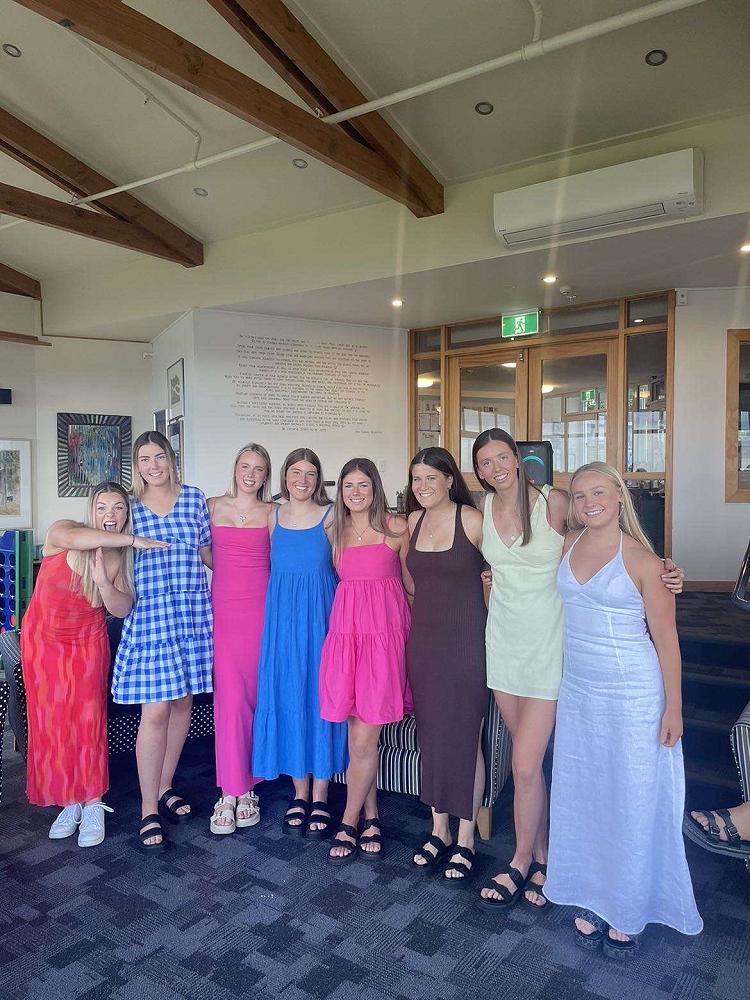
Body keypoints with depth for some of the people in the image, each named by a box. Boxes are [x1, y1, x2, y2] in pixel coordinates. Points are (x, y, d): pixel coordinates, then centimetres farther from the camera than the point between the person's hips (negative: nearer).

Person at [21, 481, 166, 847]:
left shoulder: (121, 557, -3)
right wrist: (132, 539, -37)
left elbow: (122, 609, -10)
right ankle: (70, 802, 18)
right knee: (51, 722, 4)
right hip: (43, 638, 0)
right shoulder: (61, 532, -11)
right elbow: (74, 538, -38)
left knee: (88, 719, -4)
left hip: (87, 643, 1)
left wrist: (103, 582, -29)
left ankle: (93, 804, 8)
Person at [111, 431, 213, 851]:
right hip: (148, 614, -2)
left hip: (193, 611, 3)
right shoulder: (129, 506, 4)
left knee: (183, 701, 11)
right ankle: (149, 810, 10)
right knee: (155, 710, -4)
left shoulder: (194, 498, 7)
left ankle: (165, 787, 31)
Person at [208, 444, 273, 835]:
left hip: (259, 609, 0)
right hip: (223, 608, 1)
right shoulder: (213, 506, 10)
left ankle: (245, 788, 16)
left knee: (255, 695, 3)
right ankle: (230, 792, 5)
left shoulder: (272, 513, 6)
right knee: (230, 697, -5)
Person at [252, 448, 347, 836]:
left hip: (320, 614, -3)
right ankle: (300, 794, 21)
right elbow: (271, 567, 15)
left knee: (320, 695, 3)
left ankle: (320, 796, 17)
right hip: (282, 615, 3)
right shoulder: (273, 515, 9)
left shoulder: (331, 516, 0)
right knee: (287, 698, 6)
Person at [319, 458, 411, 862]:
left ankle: (349, 824, 16)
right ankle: (370, 820, 24)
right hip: (345, 631, 3)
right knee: (360, 739, 7)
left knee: (363, 740, -2)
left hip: (383, 632, -3)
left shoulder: (397, 528, 1)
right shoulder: (333, 531, 12)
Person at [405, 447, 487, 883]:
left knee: (466, 738, 3)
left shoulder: (472, 520, -10)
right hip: (424, 641, 5)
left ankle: (466, 839, 20)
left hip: (466, 641, -5)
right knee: (431, 736, 12)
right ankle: (439, 830, 28)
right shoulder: (414, 520, 7)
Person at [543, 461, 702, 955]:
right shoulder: (568, 544, 1)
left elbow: (665, 636, -8)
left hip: (632, 694, -5)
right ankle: (590, 900, 32)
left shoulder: (642, 559, -12)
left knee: (631, 799, 8)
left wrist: (673, 707, -8)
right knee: (582, 795, 14)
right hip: (577, 689, 5)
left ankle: (626, 912, 28)